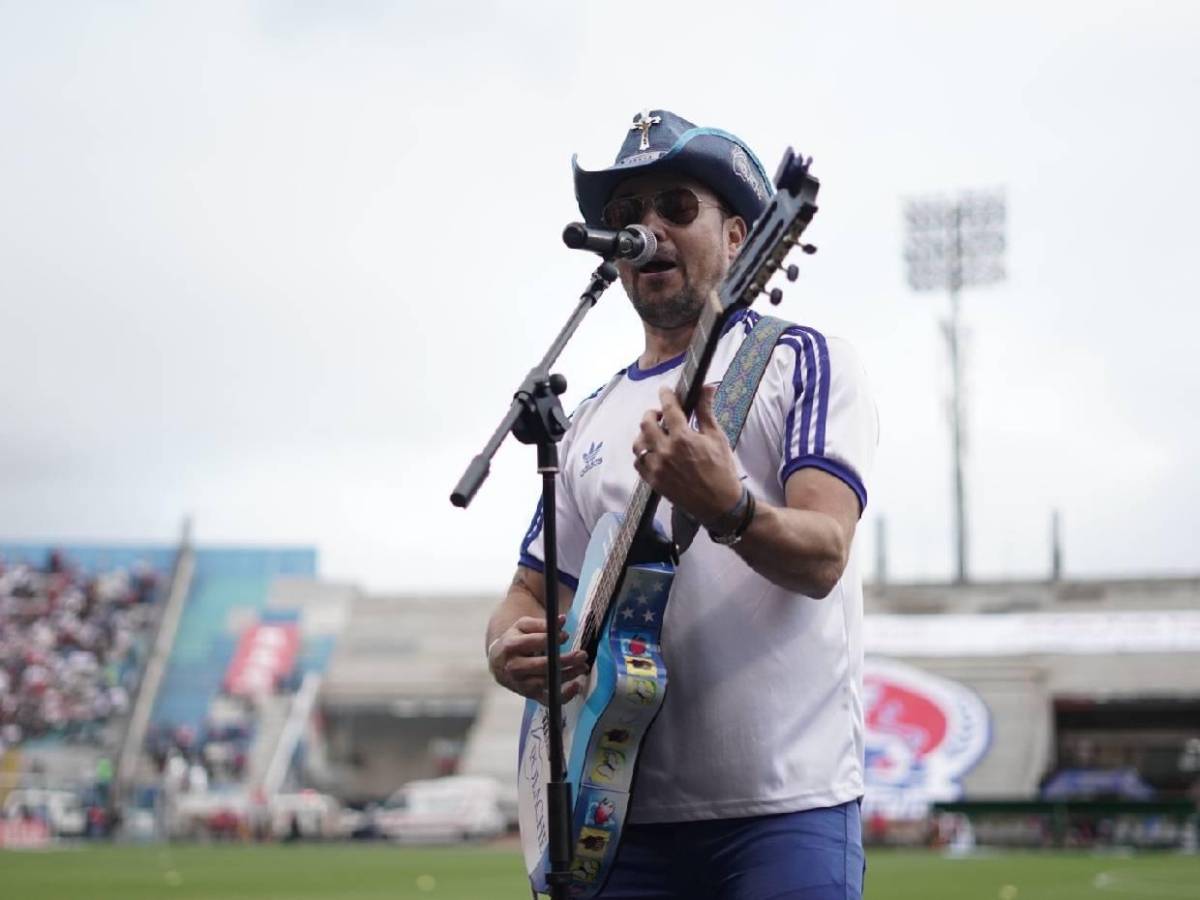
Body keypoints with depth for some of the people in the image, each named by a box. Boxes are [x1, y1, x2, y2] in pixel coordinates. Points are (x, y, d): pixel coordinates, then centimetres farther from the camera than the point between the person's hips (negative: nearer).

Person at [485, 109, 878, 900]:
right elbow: (533, 591, 20)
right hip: (627, 813, 5)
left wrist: (726, 507, -33)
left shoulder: (804, 364, 2)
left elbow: (822, 557, -12)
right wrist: (508, 648, -5)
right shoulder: (594, 423, 18)